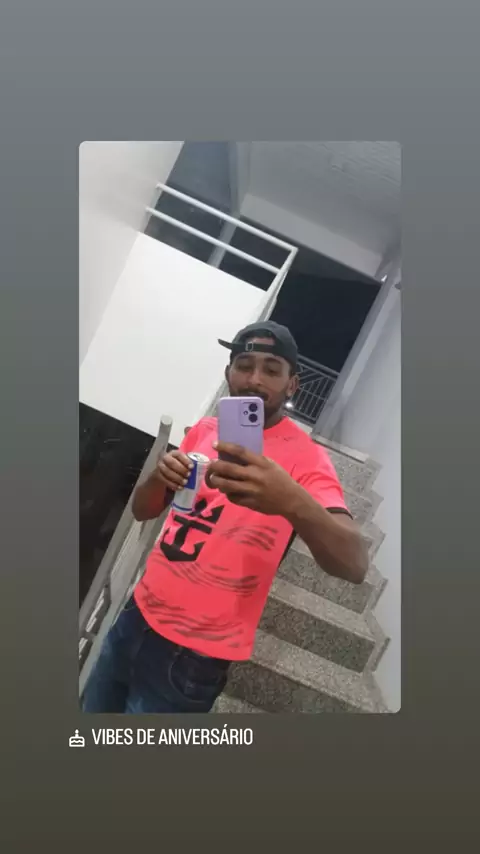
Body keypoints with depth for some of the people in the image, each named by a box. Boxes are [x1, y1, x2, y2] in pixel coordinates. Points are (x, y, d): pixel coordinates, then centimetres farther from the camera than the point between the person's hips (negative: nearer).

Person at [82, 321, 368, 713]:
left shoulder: (305, 456, -16)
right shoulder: (204, 430, 2)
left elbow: (354, 564, -28)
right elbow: (142, 511, 5)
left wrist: (294, 502, -48)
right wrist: (158, 477, -18)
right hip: (138, 616, 6)